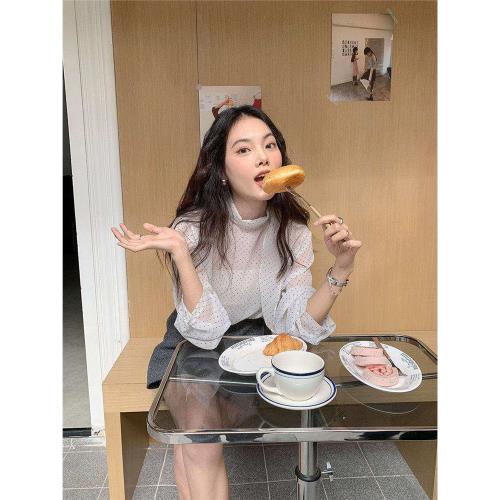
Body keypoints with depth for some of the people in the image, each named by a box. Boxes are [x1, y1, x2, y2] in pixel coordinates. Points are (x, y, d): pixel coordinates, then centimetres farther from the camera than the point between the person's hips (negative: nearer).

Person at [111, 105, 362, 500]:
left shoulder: (293, 230, -13)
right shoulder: (194, 227, -21)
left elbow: (296, 324, -15)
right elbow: (205, 330, -22)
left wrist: (342, 268, -29)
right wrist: (180, 252, -34)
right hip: (195, 346, 0)